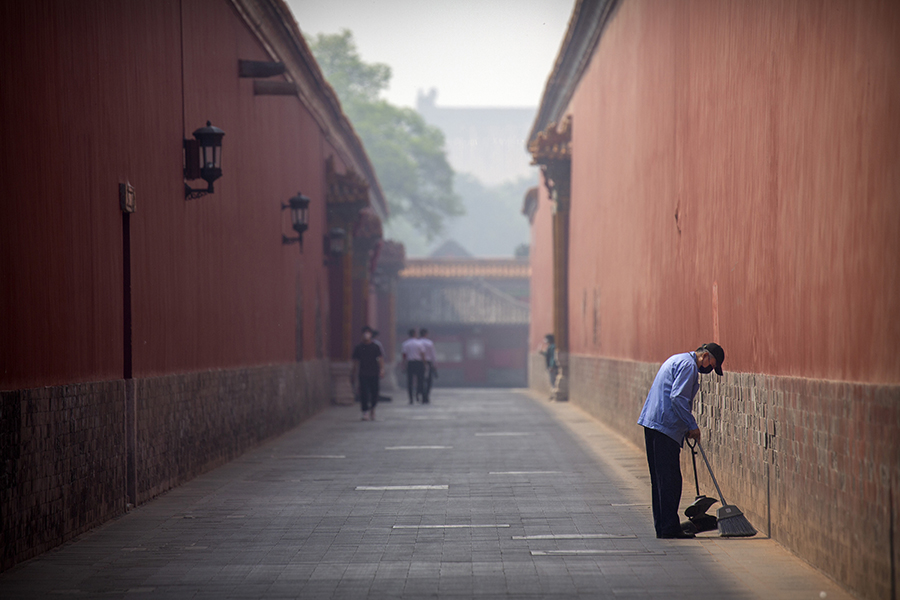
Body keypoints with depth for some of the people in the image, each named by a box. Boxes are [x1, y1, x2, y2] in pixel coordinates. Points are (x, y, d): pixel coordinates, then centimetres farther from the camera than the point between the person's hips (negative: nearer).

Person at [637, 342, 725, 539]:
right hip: (665, 426, -11)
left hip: (651, 423, 11)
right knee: (670, 479, -9)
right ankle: (669, 527, -9)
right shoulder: (689, 365, -10)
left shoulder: (677, 360, 23)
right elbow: (678, 397, -20)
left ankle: (662, 526, 14)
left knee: (660, 479, 12)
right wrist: (692, 426, -13)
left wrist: (687, 427, 21)